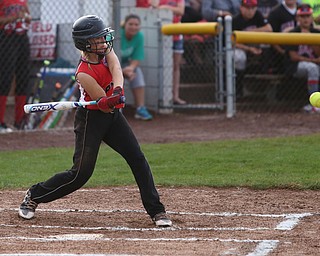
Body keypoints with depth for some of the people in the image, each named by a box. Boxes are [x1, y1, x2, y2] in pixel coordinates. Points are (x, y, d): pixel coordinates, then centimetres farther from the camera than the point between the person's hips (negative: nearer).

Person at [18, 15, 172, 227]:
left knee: (137, 159, -3)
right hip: (91, 120, -6)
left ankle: (156, 210, 1)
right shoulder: (84, 74, -24)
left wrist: (118, 90, -42)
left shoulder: (105, 50, -6)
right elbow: (104, 105, -24)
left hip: (112, 116, 6)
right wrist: (110, 101, -47)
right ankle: (34, 196, 14)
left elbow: (116, 69, -24)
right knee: (81, 173, -5)